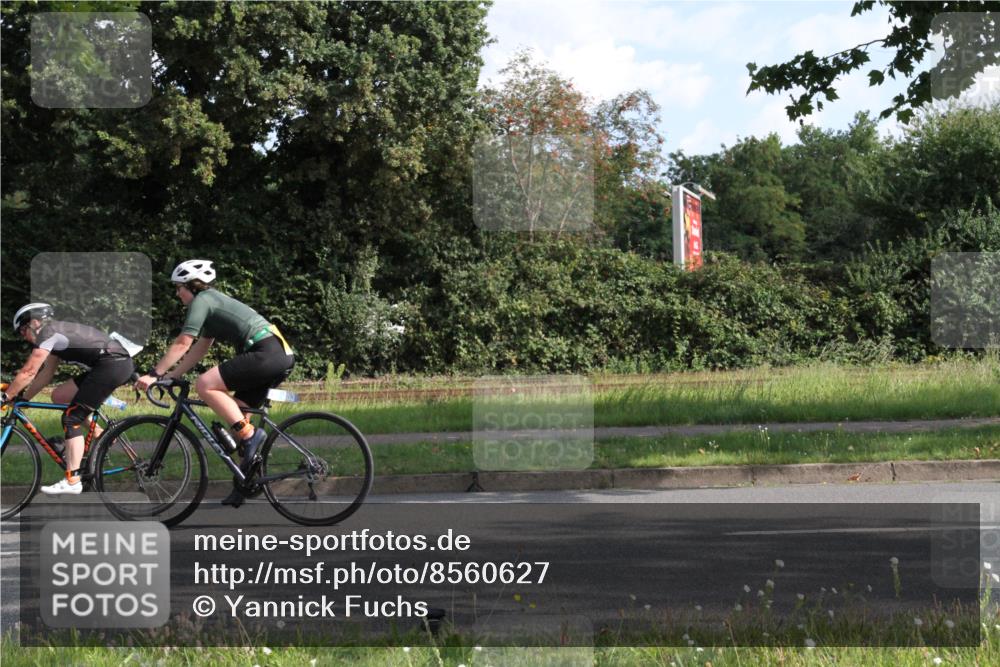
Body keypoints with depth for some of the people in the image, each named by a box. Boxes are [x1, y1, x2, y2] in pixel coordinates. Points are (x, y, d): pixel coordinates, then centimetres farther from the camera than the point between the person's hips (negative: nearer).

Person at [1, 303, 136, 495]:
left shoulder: (48, 333, -6)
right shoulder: (56, 334, 23)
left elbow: (28, 372, -8)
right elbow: (45, 375, 27)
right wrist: (22, 398, 26)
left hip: (113, 365, -10)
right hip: (119, 364, 10)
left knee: (71, 418, -7)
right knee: (59, 396, 15)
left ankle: (72, 481, -10)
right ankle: (99, 434, 14)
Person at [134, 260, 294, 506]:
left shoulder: (202, 300, -1)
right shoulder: (214, 302, 27)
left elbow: (182, 344, -7)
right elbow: (199, 350, 29)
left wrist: (153, 374, -5)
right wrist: (170, 376, 26)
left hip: (266, 354, -10)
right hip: (281, 356, 10)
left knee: (204, 385, -16)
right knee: (234, 415, 14)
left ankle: (251, 435, -16)